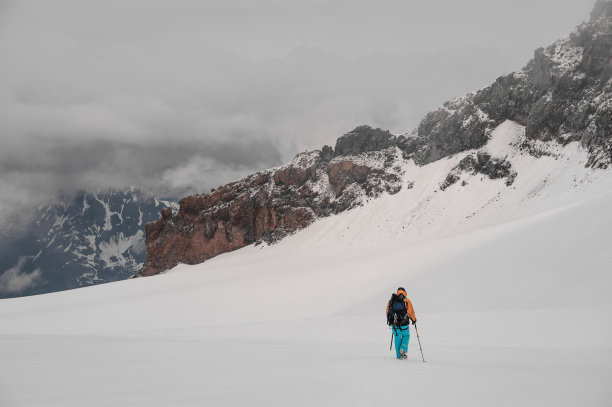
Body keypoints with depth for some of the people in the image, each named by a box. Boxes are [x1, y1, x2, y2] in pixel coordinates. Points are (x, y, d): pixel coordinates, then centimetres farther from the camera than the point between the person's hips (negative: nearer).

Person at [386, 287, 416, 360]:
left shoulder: (391, 300, 3)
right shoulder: (406, 301, -6)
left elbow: (387, 311, 9)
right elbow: (411, 312, -4)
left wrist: (389, 320, 23)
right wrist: (414, 320, 12)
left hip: (394, 323, 3)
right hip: (404, 324, -3)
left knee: (397, 338, 15)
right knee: (406, 336, 18)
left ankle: (399, 355, 16)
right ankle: (403, 349, -3)